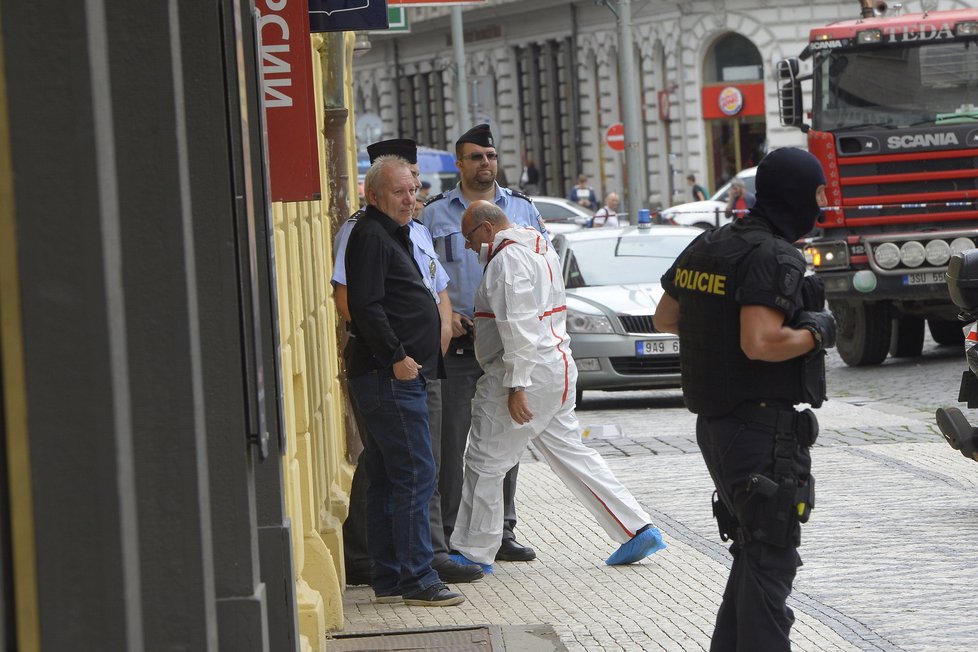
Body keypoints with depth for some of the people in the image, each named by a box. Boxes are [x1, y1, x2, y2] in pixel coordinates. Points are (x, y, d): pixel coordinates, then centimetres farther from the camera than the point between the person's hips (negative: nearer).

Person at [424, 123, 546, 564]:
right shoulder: (435, 214, 5)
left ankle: (503, 531, 14)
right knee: (452, 440, -5)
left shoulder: (522, 209, 11)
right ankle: (448, 534, -1)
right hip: (458, 341, -2)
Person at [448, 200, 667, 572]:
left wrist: (516, 384, -26)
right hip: (556, 365, 10)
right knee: (570, 454, 12)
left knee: (485, 463, -1)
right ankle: (636, 530, 9)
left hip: (527, 373, -10)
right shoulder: (538, 248, 17)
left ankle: (473, 552, 5)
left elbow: (518, 325, -23)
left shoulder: (508, 258, -15)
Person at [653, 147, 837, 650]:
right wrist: (816, 333, -13)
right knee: (772, 557, -5)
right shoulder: (774, 258, -18)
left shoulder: (706, 247, 10)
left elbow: (665, 318, 20)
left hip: (715, 422, 9)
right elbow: (760, 344, -28)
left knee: (754, 550, 19)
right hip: (765, 429, -9)